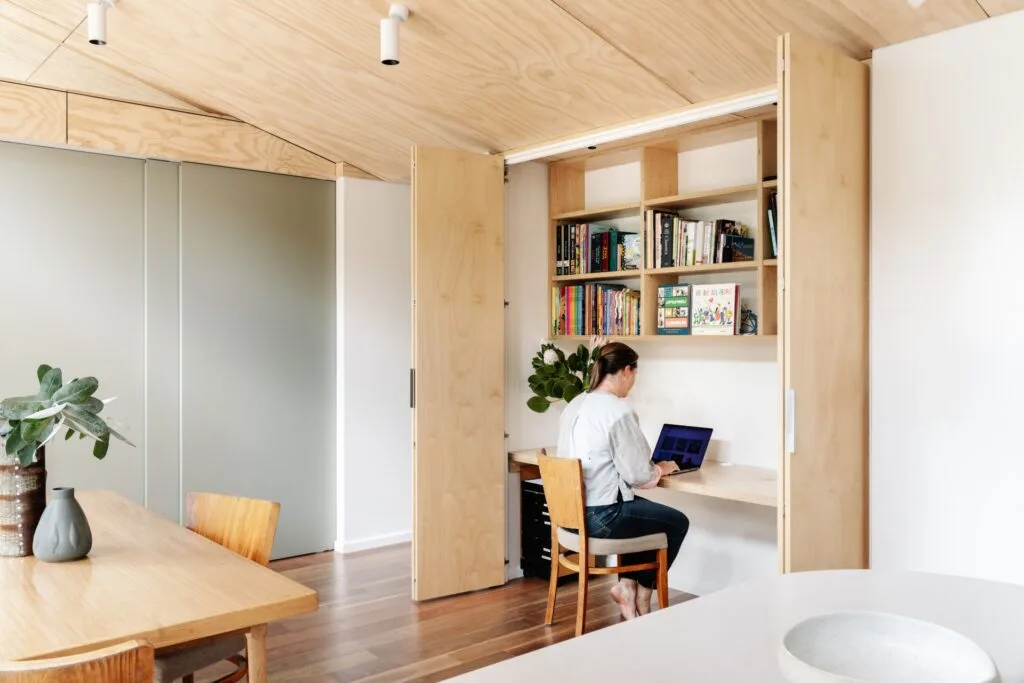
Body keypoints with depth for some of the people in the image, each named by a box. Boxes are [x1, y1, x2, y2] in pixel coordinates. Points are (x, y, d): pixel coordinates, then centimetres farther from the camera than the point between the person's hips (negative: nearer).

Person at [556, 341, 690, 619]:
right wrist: (661, 469, 4)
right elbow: (637, 475, -17)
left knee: (644, 511, 28)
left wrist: (651, 468, 18)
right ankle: (642, 592, 23)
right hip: (600, 515, -8)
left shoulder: (575, 405, 7)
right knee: (677, 522, 13)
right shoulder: (617, 410, -20)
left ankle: (627, 584, 20)